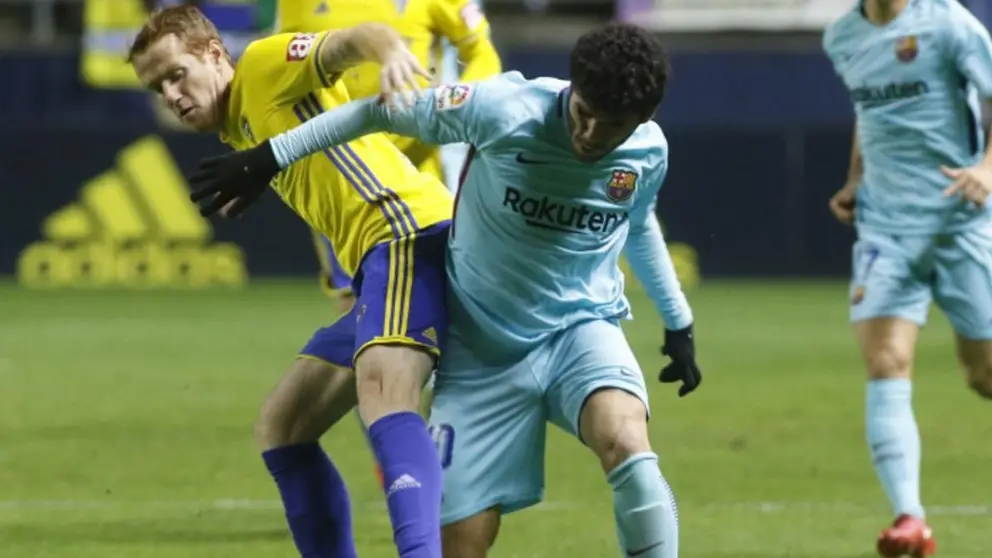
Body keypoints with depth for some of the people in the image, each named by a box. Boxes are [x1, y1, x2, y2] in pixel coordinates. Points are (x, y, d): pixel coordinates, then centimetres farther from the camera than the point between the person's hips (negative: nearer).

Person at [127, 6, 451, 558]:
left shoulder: (264, 64, 0)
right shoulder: (238, 131, 25)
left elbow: (351, 40, -19)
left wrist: (393, 55, -38)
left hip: (408, 229, -11)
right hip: (377, 261, 11)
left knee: (381, 393, -33)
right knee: (282, 425, 16)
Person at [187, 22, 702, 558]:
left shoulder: (648, 152, -8)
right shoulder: (504, 109, -21)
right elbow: (382, 111, -8)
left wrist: (679, 324, 23)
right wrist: (269, 157, -6)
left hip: (581, 329, 1)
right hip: (482, 351, -1)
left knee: (626, 447, -32)